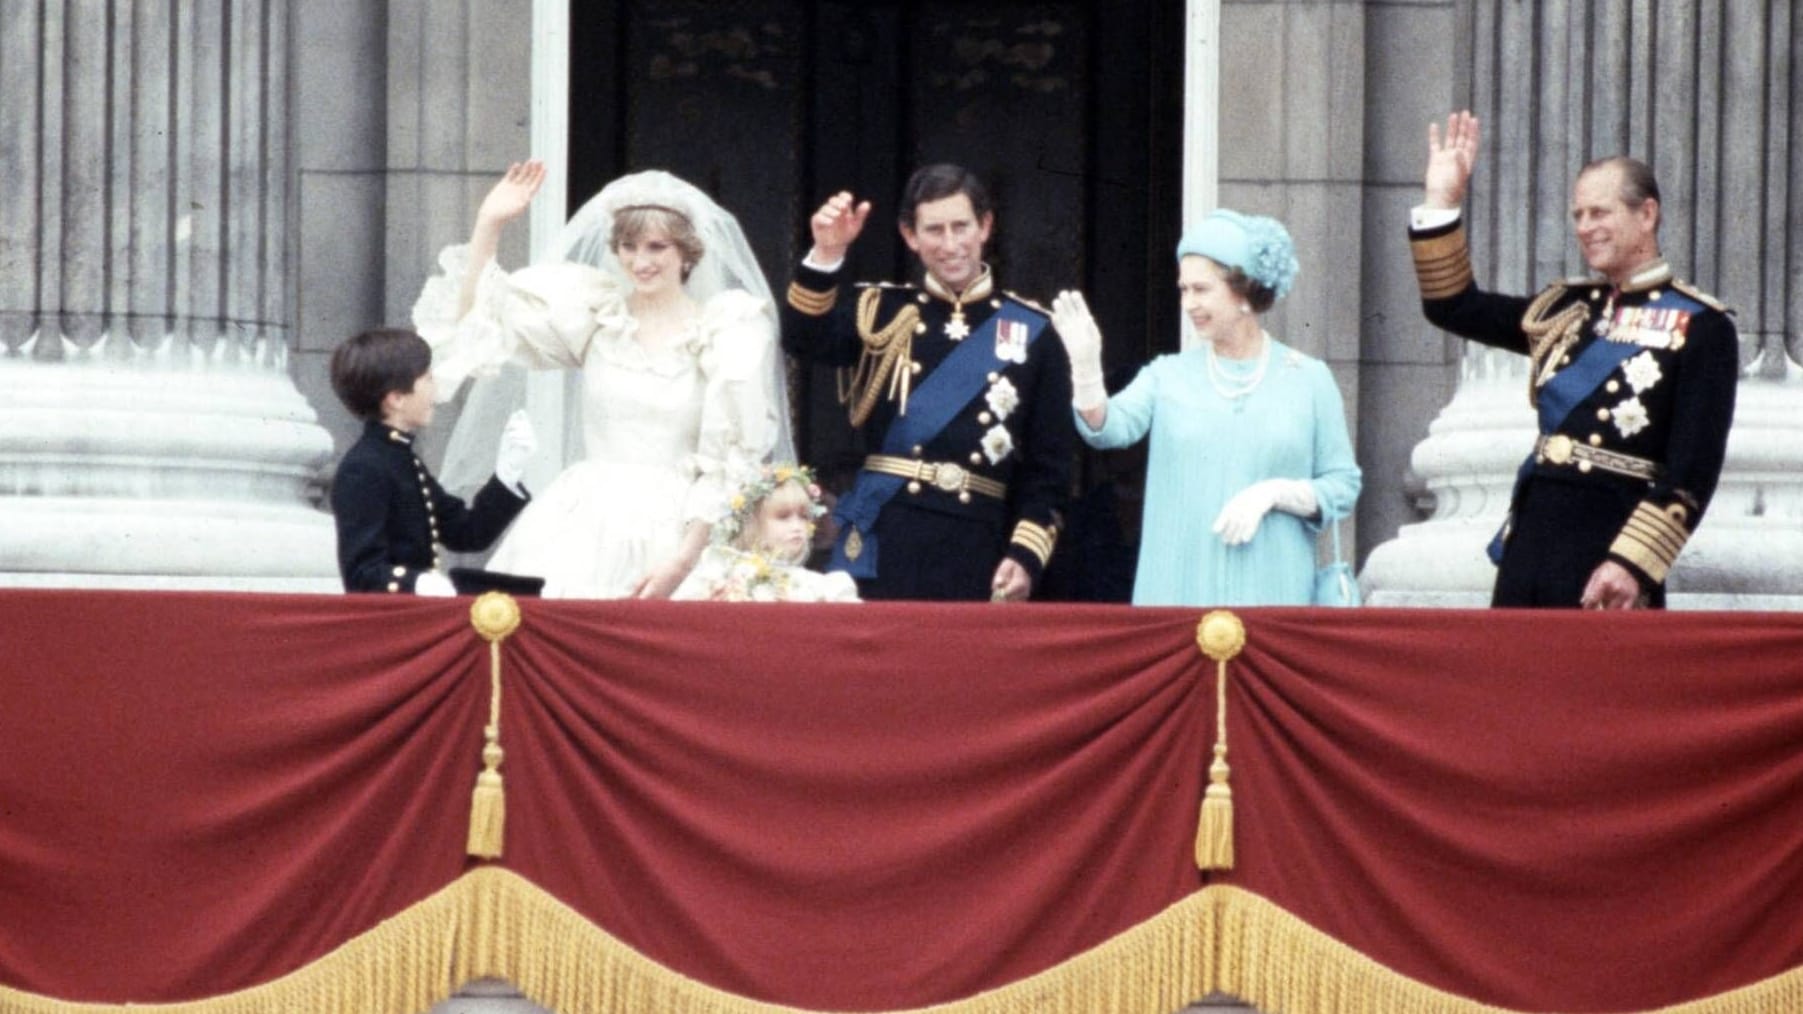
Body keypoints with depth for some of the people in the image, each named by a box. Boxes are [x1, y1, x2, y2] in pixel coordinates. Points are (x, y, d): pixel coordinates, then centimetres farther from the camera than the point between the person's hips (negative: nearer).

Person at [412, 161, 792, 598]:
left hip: (671, 530, -3)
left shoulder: (726, 333, -1)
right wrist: (489, 225, 2)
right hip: (583, 528, 3)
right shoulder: (595, 314, 10)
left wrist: (684, 560, -11)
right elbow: (475, 322, 11)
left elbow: (728, 464, -3)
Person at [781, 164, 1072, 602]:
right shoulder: (882, 314, 9)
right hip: (880, 547, 0)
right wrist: (827, 253, -23)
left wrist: (1026, 555, -5)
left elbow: (1049, 466, 5)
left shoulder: (1030, 333, 6)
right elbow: (805, 340, -11)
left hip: (975, 555, 0)